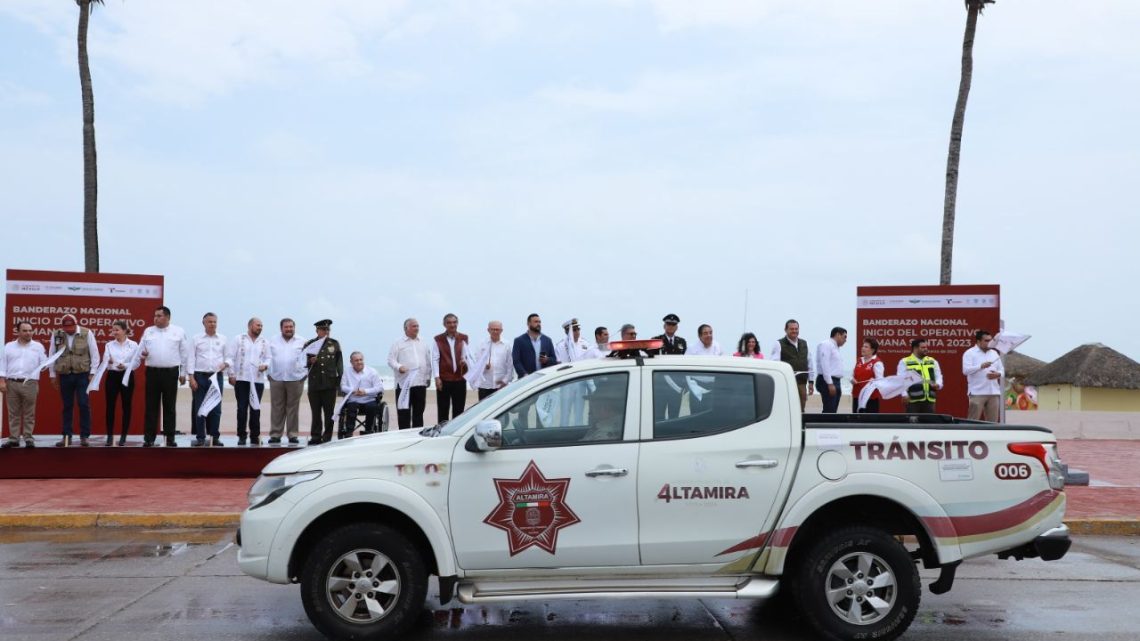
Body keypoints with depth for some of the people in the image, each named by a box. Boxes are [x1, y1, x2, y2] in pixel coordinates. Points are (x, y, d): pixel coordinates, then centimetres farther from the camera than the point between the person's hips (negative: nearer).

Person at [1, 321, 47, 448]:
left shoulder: (38, 346, 9)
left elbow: (44, 363, 7)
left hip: (30, 383, -1)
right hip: (11, 383, 1)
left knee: (29, 413, 0)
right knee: (13, 413, 5)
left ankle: (28, 438, 5)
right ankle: (13, 438, 10)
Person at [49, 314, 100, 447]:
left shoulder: (87, 333, -6)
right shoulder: (56, 335, 1)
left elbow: (94, 354, -3)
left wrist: (93, 373, -5)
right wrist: (53, 375, 10)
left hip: (83, 374, -2)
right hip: (65, 375, 2)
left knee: (84, 405, -4)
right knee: (67, 406, 8)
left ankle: (84, 436, 3)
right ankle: (66, 436, 15)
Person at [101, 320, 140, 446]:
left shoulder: (133, 345, 0)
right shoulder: (109, 345, 4)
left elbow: (136, 363, -2)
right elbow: (104, 362, -3)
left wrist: (125, 366, -18)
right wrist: (109, 362, -26)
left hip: (127, 377, -1)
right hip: (112, 376, 1)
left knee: (126, 406, 3)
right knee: (110, 406, 0)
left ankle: (123, 436, 11)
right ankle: (110, 436, 7)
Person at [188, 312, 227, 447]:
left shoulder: (222, 339, 10)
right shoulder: (196, 339, 4)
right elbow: (191, 358, 1)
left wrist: (225, 363, -9)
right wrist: (191, 377, -6)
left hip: (216, 376, 1)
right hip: (200, 376, -1)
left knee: (216, 408, 1)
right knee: (199, 408, 0)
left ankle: (215, 436, 7)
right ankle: (200, 437, 5)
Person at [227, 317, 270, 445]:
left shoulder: (264, 342, 13)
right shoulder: (238, 339, 4)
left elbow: (268, 358, 16)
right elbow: (230, 357, 1)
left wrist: (265, 365, -7)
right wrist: (232, 374, -5)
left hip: (258, 380, 2)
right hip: (241, 379, -2)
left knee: (255, 408, 3)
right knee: (242, 408, -2)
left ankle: (255, 436, 11)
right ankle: (242, 436, 6)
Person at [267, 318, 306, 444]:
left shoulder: (301, 342, 8)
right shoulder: (273, 341, 12)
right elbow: (268, 357, 11)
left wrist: (303, 372, -9)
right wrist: (269, 372, 0)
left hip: (295, 379, -1)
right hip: (276, 378, 1)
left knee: (293, 408, 0)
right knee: (276, 408, 1)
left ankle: (293, 435, 4)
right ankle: (275, 434, 4)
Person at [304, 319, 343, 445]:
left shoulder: (334, 344, 9)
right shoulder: (309, 344, 8)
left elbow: (339, 363, 8)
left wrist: (339, 379, 1)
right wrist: (310, 361, -13)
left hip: (330, 383, 0)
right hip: (314, 383, 0)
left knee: (329, 413, 2)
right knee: (316, 412, 5)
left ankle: (327, 437, 8)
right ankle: (315, 437, 11)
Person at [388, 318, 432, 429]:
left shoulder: (423, 344, 18)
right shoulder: (398, 344, 4)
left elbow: (429, 362, 20)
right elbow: (391, 360, -3)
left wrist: (428, 376, 11)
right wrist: (399, 367, -22)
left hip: (421, 382, 4)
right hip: (404, 383, -4)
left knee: (419, 412, 8)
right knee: (404, 413, -4)